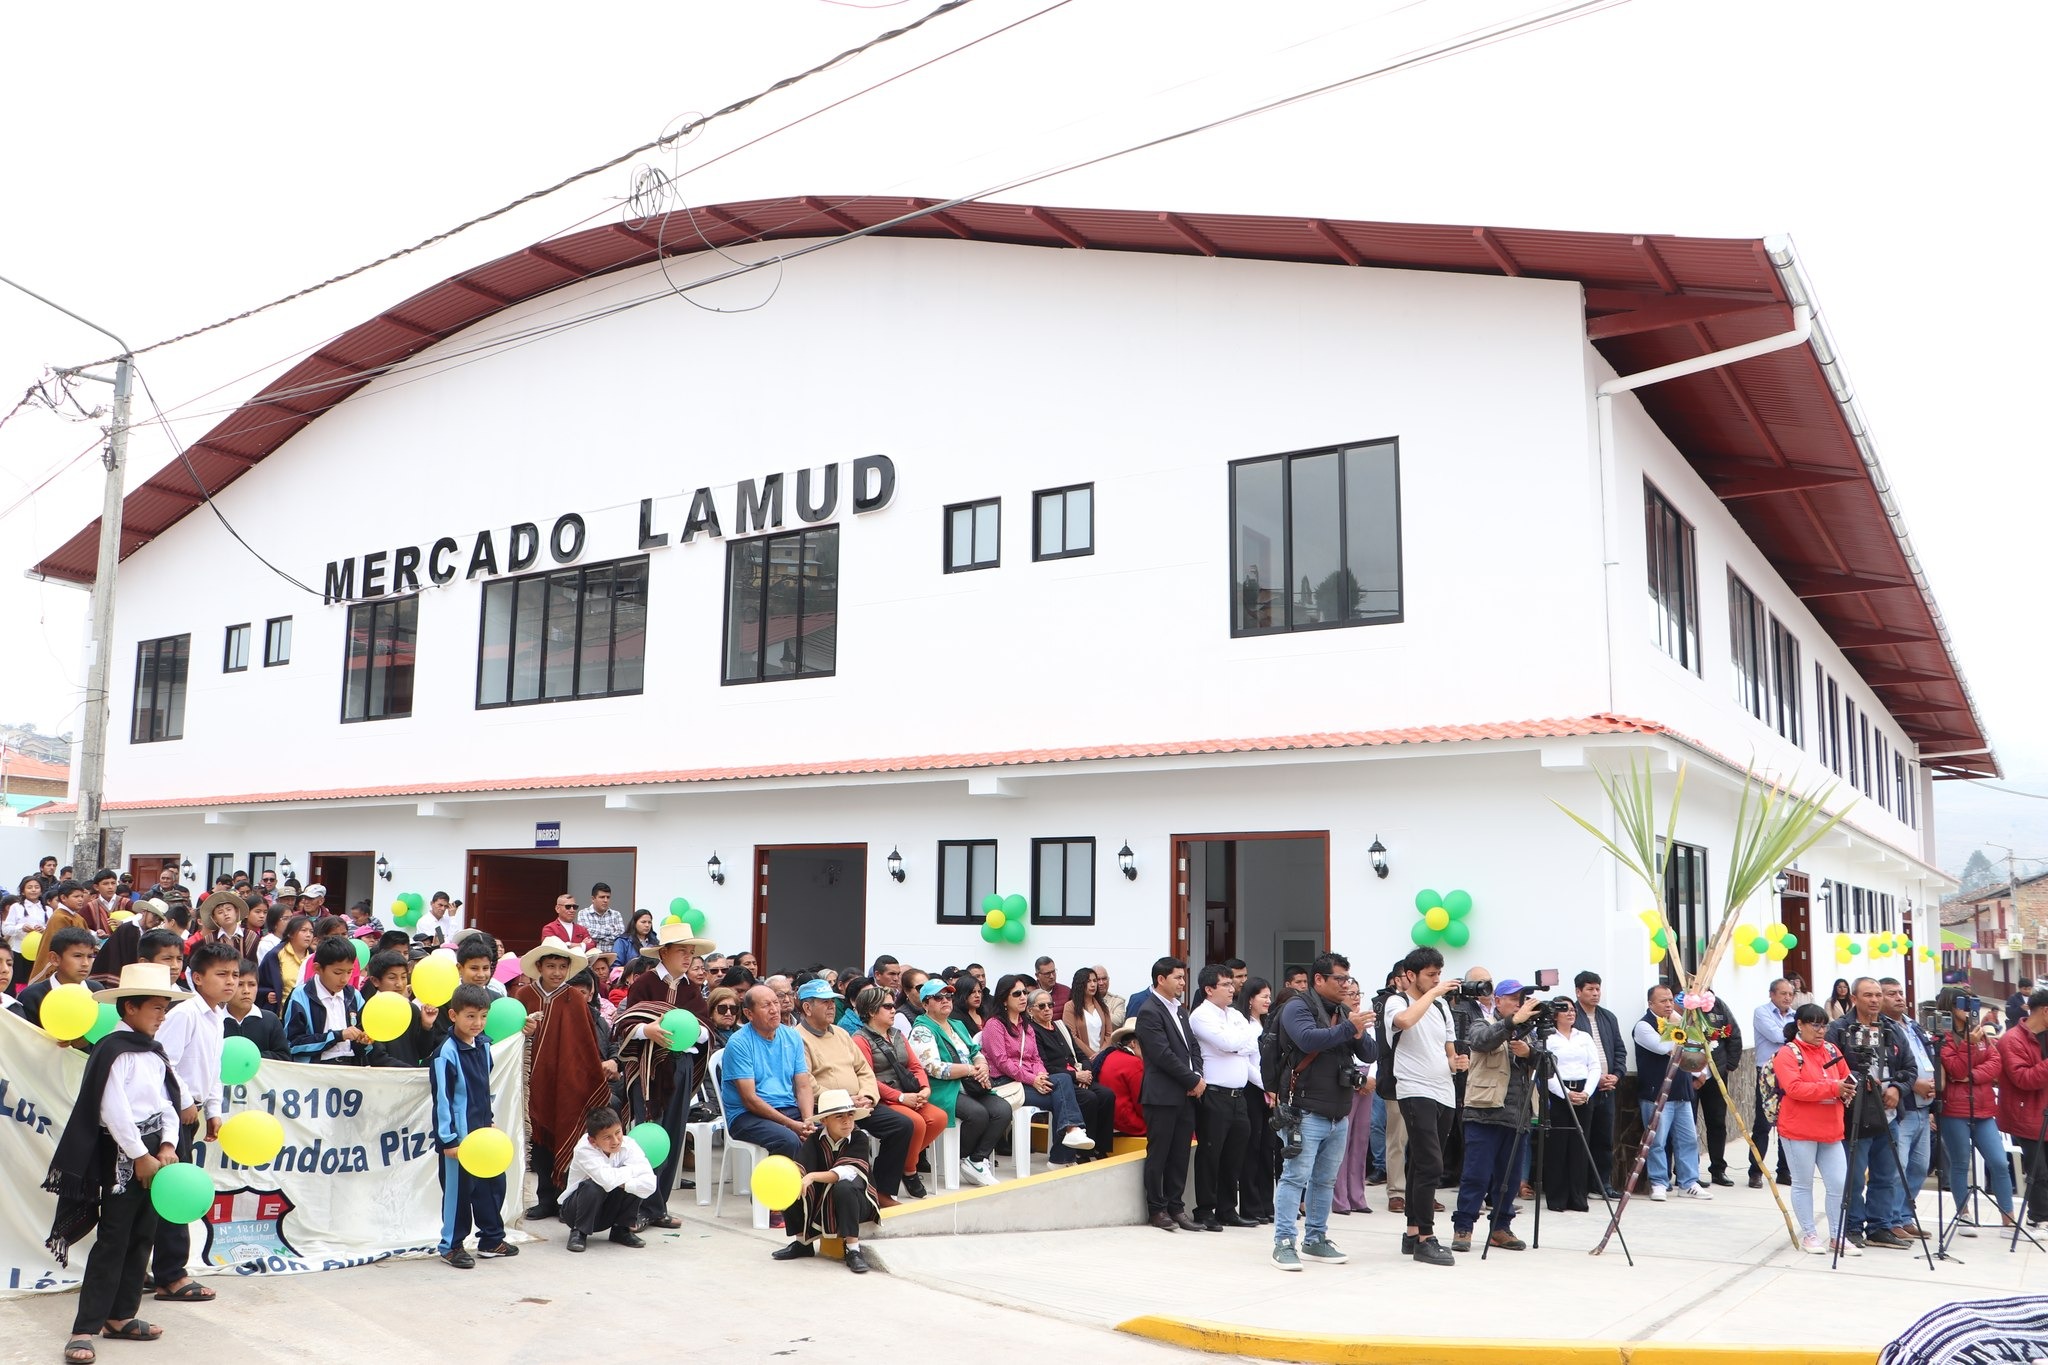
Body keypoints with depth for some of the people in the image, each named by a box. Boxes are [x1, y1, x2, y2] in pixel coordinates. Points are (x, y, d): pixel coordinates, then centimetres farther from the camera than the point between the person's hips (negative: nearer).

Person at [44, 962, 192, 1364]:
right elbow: (113, 1111, -19)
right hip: (122, 1154, -8)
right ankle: (85, 1328, -3)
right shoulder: (114, 1050, -14)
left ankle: (120, 1316, 22)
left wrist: (167, 1146, -4)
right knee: (112, 1243, -7)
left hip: (153, 1152, 8)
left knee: (141, 1239, 12)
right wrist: (140, 1156, -15)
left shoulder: (154, 1053, 12)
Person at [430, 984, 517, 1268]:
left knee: (494, 1183, 13)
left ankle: (492, 1239, 27)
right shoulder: (446, 1054, -18)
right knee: (458, 1189, 3)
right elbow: (442, 1099, -17)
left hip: (482, 1129, 8)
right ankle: (452, 1246, 18)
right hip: (458, 1135, -8)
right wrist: (448, 1140, -17)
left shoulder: (484, 1046, 5)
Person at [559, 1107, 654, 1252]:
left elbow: (650, 1183, -28)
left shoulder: (628, 1146, -17)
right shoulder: (584, 1149, -26)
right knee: (594, 1186, -34)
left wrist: (623, 1183, -37)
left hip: (608, 1212, 4)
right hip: (575, 1208, -4)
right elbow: (607, 1179, -43)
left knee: (633, 1184, -23)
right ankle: (579, 1232, -11)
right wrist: (635, 1168, -27)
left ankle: (621, 1230, -2)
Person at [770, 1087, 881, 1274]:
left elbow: (846, 1172, -30)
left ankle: (853, 1249, -25)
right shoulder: (815, 1139, -5)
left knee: (844, 1187, -35)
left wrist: (813, 1176, -44)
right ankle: (802, 1242, 3)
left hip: (856, 1203, -4)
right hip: (821, 1202, 4)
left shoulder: (860, 1138, -15)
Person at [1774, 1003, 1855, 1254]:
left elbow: (1846, 1079, 18)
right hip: (1798, 1131, -6)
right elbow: (1794, 1088, -20)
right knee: (1803, 1184, 5)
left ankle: (1837, 1235, 16)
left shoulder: (1831, 1050, 12)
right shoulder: (1787, 1053, -8)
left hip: (1830, 1131, 6)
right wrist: (1833, 1087, -24)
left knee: (1839, 1184, 3)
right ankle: (1809, 1234, 15)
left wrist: (1847, 1091, -6)